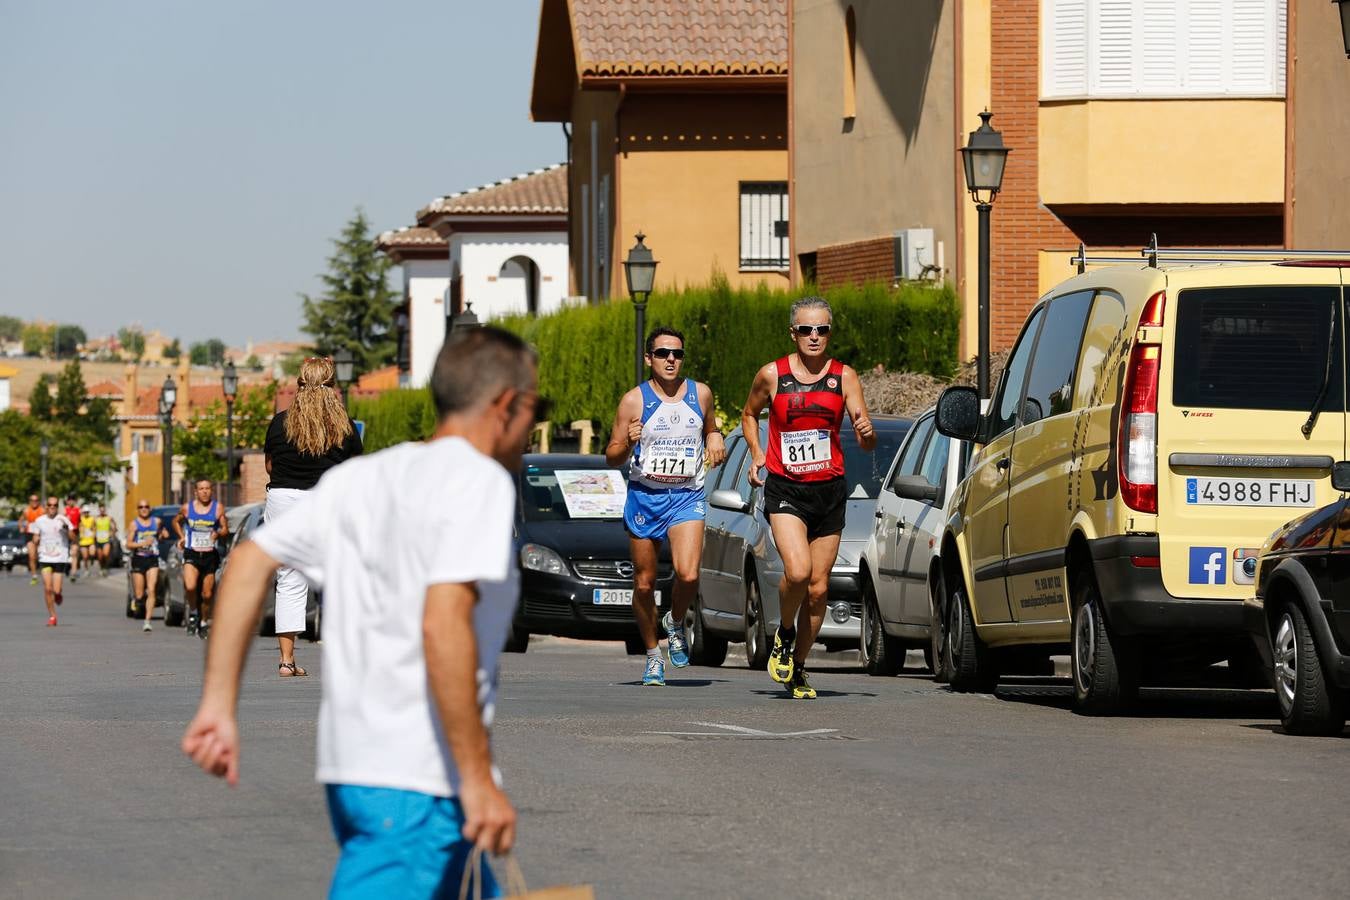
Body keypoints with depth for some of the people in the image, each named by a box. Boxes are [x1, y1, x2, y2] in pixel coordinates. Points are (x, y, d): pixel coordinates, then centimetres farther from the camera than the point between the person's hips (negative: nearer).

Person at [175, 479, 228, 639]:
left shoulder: (218, 508, 0)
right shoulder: (187, 508, 2)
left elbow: (225, 529, 4)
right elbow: (176, 522, 20)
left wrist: (218, 533, -18)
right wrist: (181, 537, 6)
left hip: (210, 555, 1)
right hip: (191, 554, -1)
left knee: (207, 594, 5)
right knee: (190, 587, -24)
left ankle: (204, 622, 27)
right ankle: (193, 611, 3)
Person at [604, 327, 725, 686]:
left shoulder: (700, 394, 4)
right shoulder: (634, 401, -3)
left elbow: (711, 428, 25)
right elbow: (612, 457, 0)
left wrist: (715, 443, 3)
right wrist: (628, 443, -22)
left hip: (687, 497, 1)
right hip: (644, 495, -1)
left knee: (688, 574, -20)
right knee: (644, 583, 4)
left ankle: (676, 623, 11)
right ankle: (653, 655, 22)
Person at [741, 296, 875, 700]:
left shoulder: (843, 376, 1)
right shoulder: (772, 375, -1)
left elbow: (867, 443, -3)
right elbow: (749, 414, 19)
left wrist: (867, 433, -25)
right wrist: (755, 453, 4)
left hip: (829, 490, 2)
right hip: (784, 489, -2)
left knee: (818, 587, 4)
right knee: (797, 571, -23)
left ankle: (798, 667, 20)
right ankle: (783, 634, 5)